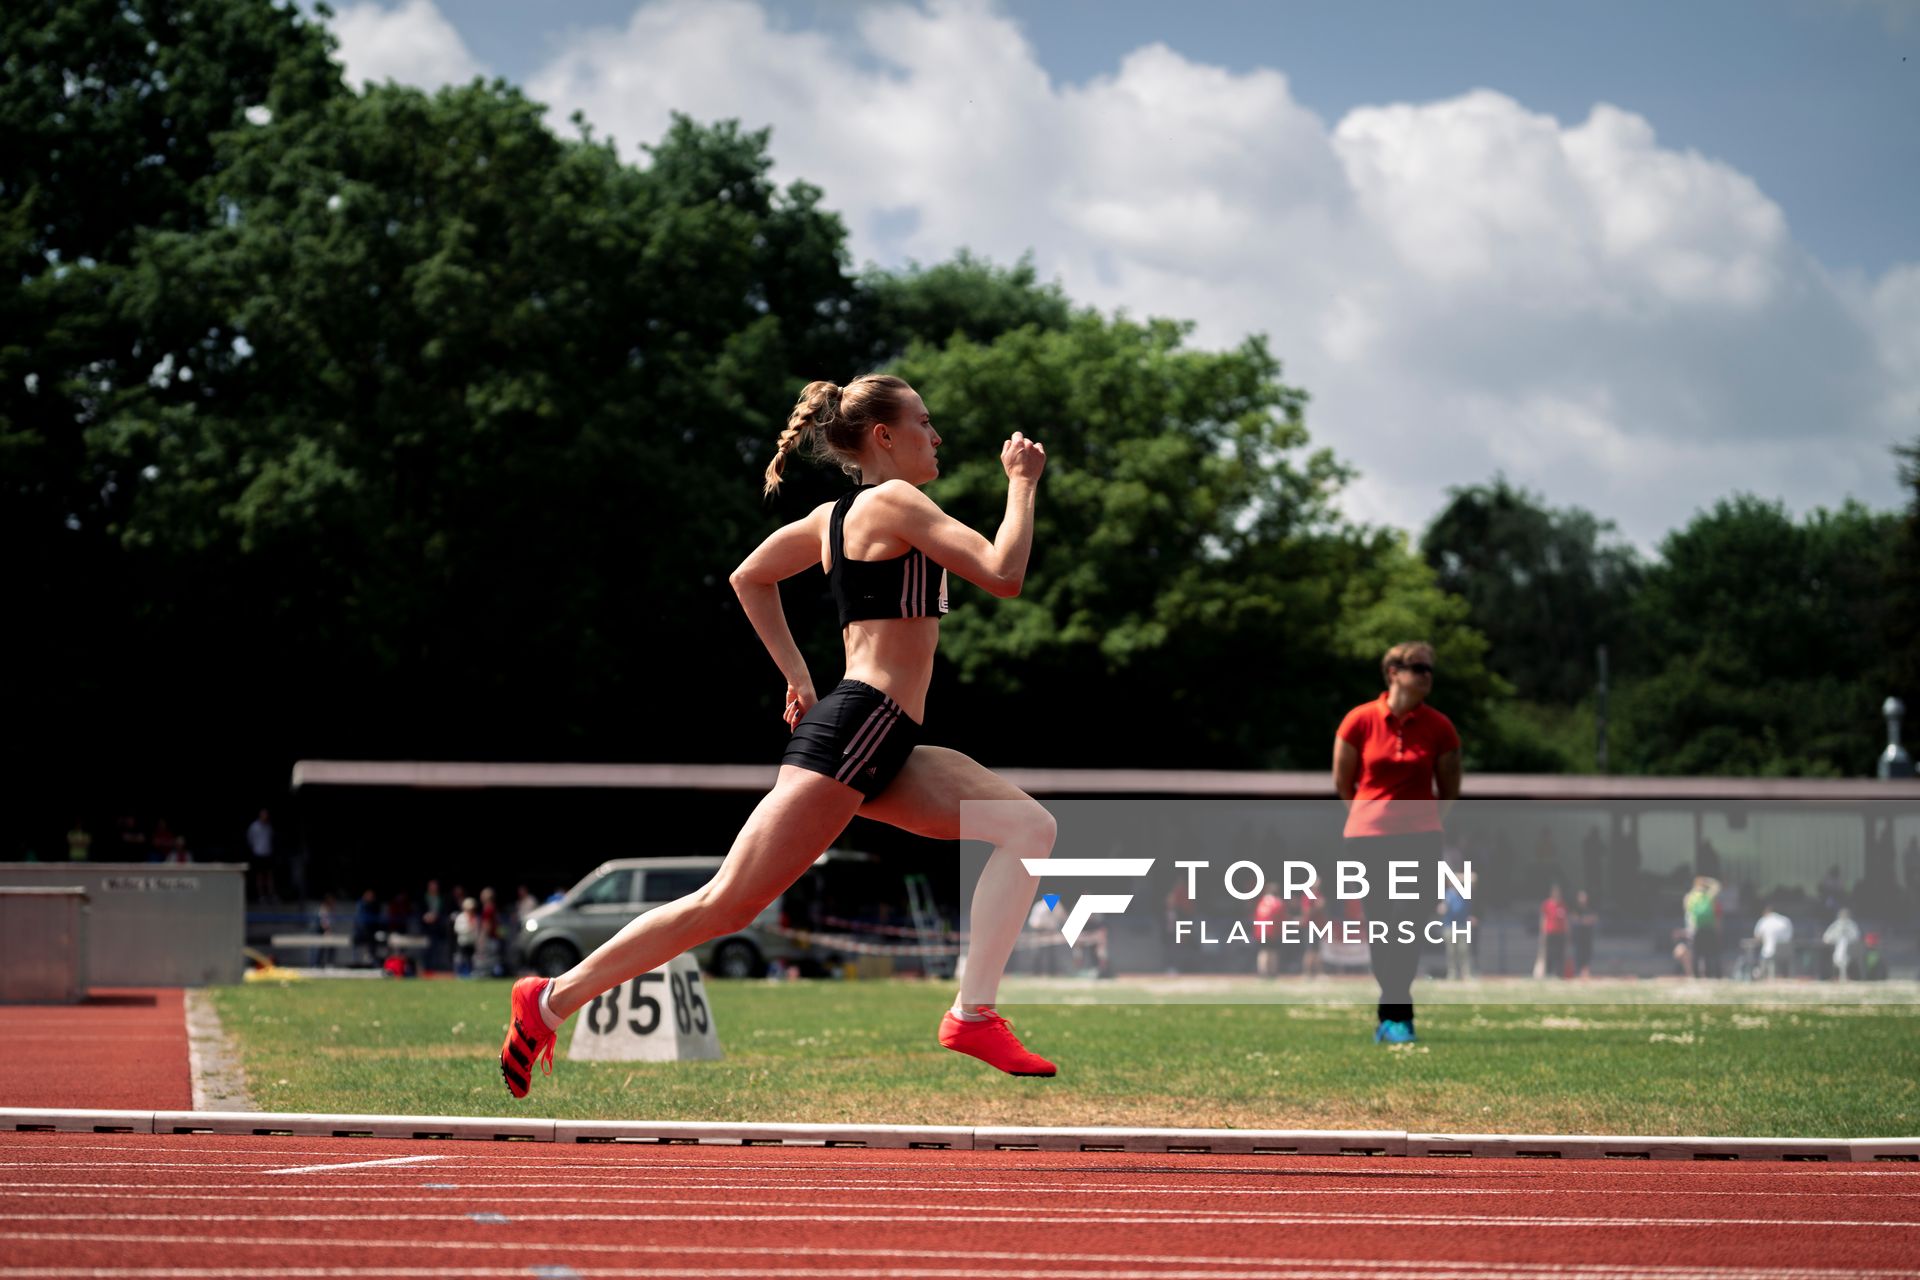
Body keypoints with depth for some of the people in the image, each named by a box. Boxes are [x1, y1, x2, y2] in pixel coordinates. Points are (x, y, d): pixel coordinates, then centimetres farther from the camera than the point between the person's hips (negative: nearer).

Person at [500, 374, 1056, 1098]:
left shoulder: (833, 517, 17)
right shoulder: (895, 502, -9)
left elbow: (749, 577, 29)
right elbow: (1003, 575, -17)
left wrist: (795, 673, 28)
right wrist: (1021, 484, -5)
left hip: (886, 750, 10)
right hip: (855, 729, -10)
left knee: (1029, 827, 1)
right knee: (727, 903, -9)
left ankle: (973, 1016, -5)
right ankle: (551, 1002, -1)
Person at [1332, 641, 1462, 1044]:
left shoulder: (1439, 728, -2)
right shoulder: (1360, 721, -4)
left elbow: (1449, 792, 12)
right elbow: (1342, 783, 9)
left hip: (1419, 835, 0)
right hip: (1367, 836, 0)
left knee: (1406, 921, -14)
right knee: (1381, 928, 1)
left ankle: (1391, 1017, -14)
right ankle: (1399, 1015, 13)